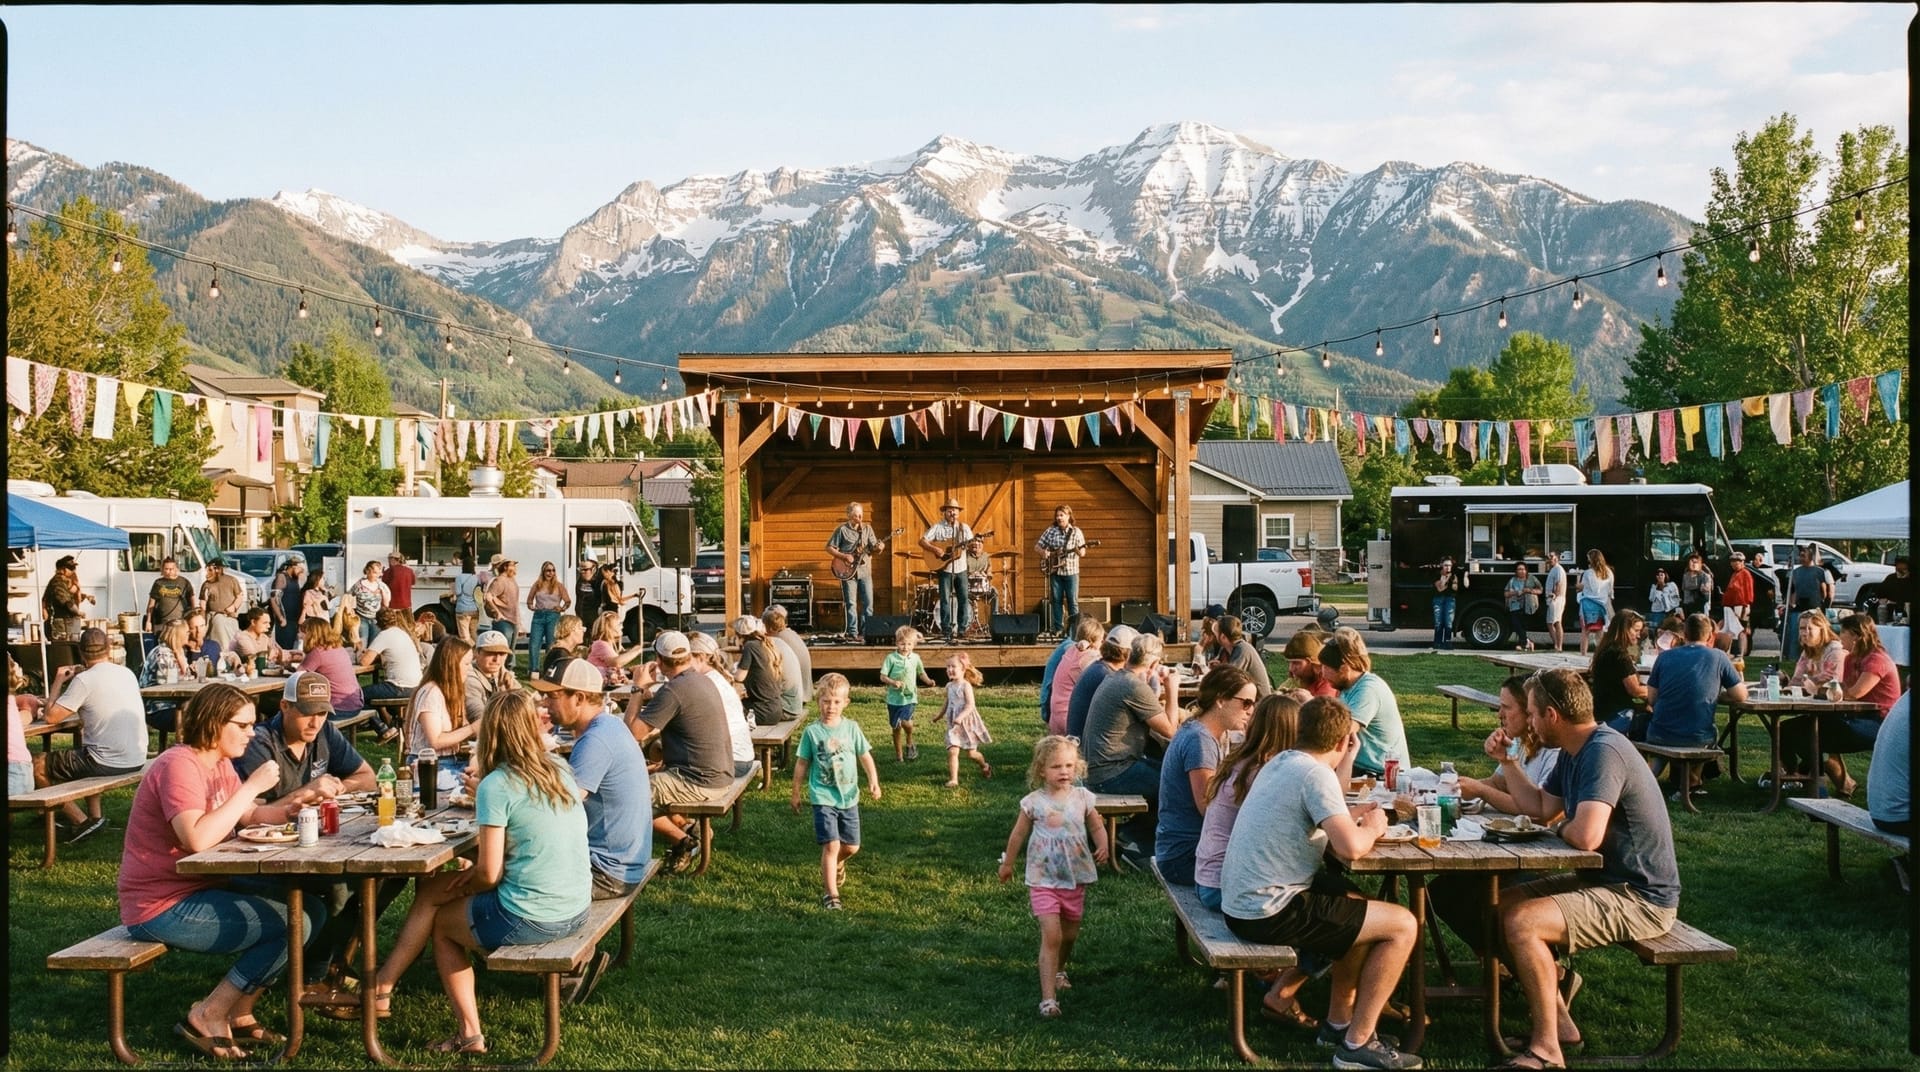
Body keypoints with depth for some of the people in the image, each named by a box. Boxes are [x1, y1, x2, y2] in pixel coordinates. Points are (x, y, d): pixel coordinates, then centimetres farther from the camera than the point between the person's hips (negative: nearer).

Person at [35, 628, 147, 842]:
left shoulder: (84, 680, -13)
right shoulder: (126, 673, 8)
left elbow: (51, 716, -11)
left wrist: (58, 681, 2)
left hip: (109, 763, -8)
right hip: (137, 760, 8)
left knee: (37, 765, 6)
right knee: (83, 749, 36)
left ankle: (81, 822, 7)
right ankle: (95, 816, 30)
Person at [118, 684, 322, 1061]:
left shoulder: (219, 763, 10)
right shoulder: (179, 765, -20)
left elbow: (249, 815, 15)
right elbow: (198, 839, -33)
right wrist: (251, 786, -28)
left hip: (201, 889, 10)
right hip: (163, 907, -10)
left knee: (312, 910, 5)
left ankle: (239, 1014, 10)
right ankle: (208, 1017, -5)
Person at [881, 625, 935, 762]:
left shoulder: (915, 658, 3)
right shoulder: (891, 658, -6)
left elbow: (921, 673, 17)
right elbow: (882, 677, -5)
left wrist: (928, 681, -2)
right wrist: (893, 682, -23)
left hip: (909, 697, 0)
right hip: (894, 698, 0)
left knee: (906, 722, -24)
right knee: (896, 727, 9)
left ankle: (910, 743, 6)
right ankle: (899, 756, 23)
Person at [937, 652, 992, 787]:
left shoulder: (966, 686, -15)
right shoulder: (949, 686, 5)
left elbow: (970, 706, -23)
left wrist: (960, 717, -36)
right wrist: (940, 715, 30)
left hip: (967, 722, -5)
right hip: (953, 725, 5)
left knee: (971, 753, 9)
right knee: (952, 751, -11)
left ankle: (985, 766, 39)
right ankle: (953, 780, -10)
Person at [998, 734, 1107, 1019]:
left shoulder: (1082, 798, -3)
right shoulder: (1033, 802, -8)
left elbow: (1097, 827, 6)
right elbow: (1019, 834, 6)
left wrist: (1103, 846, -14)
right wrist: (1008, 863, 16)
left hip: (1075, 878, 3)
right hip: (1043, 880, -3)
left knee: (1070, 934, 17)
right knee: (1051, 934, -15)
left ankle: (1058, 970, 48)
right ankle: (1048, 998, -14)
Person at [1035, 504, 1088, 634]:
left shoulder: (1076, 532, 1)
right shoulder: (1050, 531, 5)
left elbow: (1082, 553, 1)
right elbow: (1037, 546, 10)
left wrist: (1079, 551, -22)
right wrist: (1044, 552, -10)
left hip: (1071, 571, -2)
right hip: (1055, 571, 2)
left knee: (1073, 600, -2)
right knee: (1056, 600, 4)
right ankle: (1058, 628, 10)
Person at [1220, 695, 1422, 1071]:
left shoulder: (1281, 761, 11)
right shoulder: (1315, 773, -17)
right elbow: (1350, 847, -25)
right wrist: (1371, 828, -5)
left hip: (1243, 900, 10)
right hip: (1269, 913, -10)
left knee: (1360, 906, 29)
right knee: (1402, 925, -4)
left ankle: (1339, 1021, 31)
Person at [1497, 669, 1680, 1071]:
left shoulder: (1603, 752, -24)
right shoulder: (1573, 752, 8)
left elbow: (1586, 835, -34)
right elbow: (1539, 806, 19)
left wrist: (1560, 828, -12)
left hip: (1641, 899, -11)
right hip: (1601, 879, 11)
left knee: (1521, 922, -25)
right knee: (1499, 906, 7)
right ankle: (1555, 1015, 9)